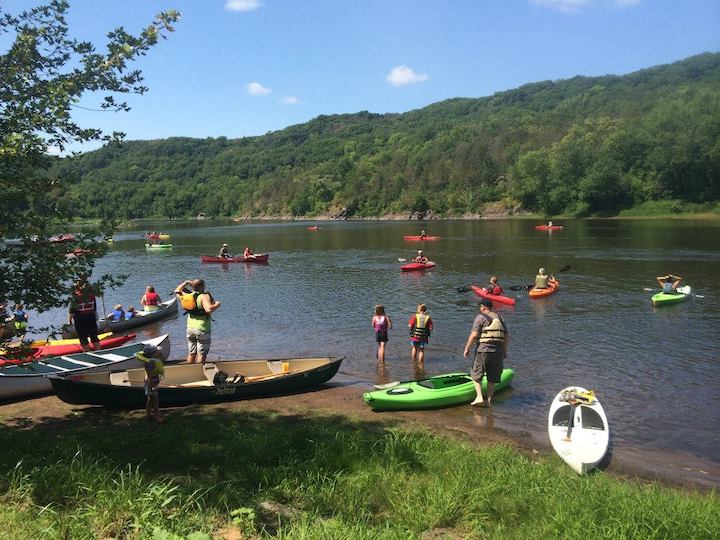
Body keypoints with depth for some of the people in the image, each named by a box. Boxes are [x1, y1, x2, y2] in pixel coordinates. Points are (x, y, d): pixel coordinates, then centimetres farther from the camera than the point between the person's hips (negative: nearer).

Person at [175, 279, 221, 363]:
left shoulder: (188, 296, 5)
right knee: (202, 355, -1)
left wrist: (186, 282, 32)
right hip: (202, 330, -7)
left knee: (191, 354, 15)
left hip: (190, 328, 7)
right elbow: (209, 309, -30)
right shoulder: (204, 296, -15)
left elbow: (177, 291, 25)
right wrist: (216, 305, -13)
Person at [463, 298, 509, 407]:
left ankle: (479, 397, -4)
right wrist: (505, 350, 25)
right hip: (498, 351, 5)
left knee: (476, 374, 7)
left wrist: (467, 348, -6)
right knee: (492, 378, 13)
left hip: (483, 350, -5)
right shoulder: (499, 318, 15)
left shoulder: (480, 317, -4)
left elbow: (474, 335, -13)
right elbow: (507, 337, 15)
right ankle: (489, 400, 13)